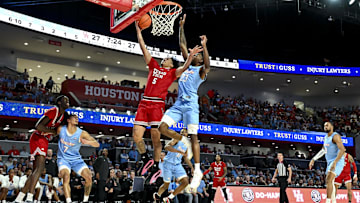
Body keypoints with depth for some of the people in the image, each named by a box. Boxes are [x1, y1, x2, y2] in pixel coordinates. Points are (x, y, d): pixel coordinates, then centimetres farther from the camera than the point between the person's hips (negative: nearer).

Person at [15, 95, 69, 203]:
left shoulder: (63, 115, 14)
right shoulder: (53, 111, -15)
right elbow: (38, 126, -24)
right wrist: (53, 131, -15)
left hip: (44, 141, 10)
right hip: (38, 138, -10)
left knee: (36, 171, 10)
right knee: (40, 167, -22)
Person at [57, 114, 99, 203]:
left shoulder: (82, 133, -14)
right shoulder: (60, 129, -10)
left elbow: (97, 144, -17)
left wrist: (87, 142, -35)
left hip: (76, 159, 1)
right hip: (63, 158, -1)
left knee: (89, 177, -14)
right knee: (66, 177, -29)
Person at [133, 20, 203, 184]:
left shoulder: (172, 72, 10)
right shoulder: (154, 66, 21)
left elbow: (184, 68, -10)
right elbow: (143, 48, 22)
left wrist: (191, 56, -25)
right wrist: (138, 30, 22)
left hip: (157, 105, -4)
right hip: (144, 103, 5)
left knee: (156, 138, -2)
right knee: (136, 136, -2)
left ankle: (155, 168, 10)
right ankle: (146, 160, 18)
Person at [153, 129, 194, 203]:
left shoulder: (186, 145, 11)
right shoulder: (177, 139, -10)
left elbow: (186, 158, 23)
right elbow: (166, 147, -29)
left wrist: (192, 167, 11)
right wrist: (179, 151, -38)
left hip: (178, 165, 6)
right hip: (168, 164, -6)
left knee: (185, 182, -11)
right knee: (166, 185, 3)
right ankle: (157, 195, 35)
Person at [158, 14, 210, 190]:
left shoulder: (201, 70, 4)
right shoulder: (188, 65, 22)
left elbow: (208, 65, -21)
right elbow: (182, 46, 23)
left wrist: (204, 47, -33)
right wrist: (181, 27, 20)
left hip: (190, 105, -6)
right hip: (178, 104, 7)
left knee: (193, 137, -9)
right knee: (162, 127, -8)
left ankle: (197, 171, -6)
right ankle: (184, 142, 13)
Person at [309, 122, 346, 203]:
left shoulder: (335, 136, -15)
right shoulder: (326, 138, 15)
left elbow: (342, 150, -26)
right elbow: (323, 150, 27)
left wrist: (335, 162, -34)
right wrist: (313, 159, 20)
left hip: (338, 162, -10)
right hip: (330, 162, 10)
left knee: (329, 180, -23)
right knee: (330, 182, 16)